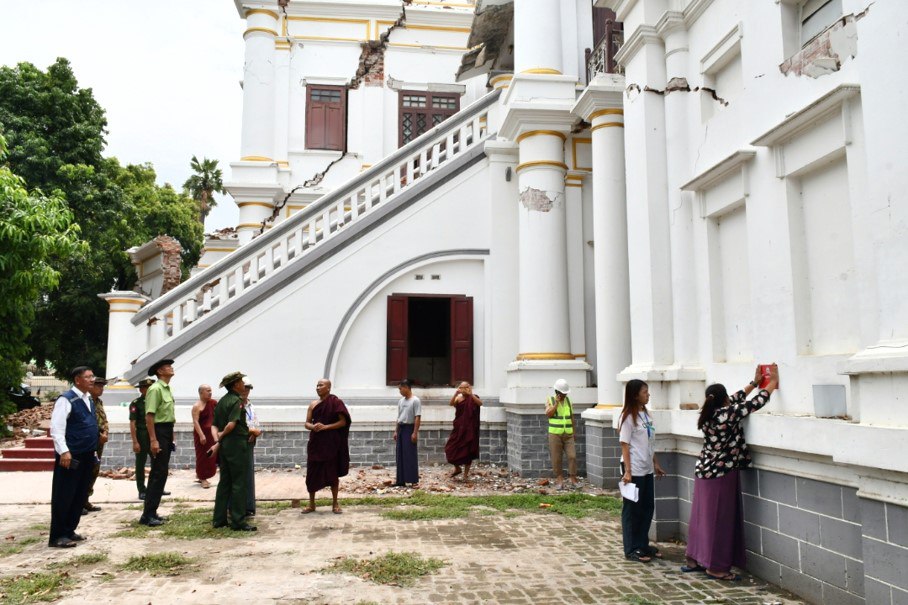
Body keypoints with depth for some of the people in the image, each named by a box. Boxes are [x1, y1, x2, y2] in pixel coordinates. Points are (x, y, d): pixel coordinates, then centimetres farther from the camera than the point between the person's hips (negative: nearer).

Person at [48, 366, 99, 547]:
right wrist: (64, 451, -26)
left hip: (87, 455, 9)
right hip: (71, 456, -8)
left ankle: (69, 531, 24)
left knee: (80, 496, 13)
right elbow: (56, 428, -19)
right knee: (64, 496, -1)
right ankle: (57, 536, 7)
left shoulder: (89, 399, 13)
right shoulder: (66, 400, -13)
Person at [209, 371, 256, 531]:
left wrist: (217, 441, 1)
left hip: (224, 445, 9)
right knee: (238, 483, -3)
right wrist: (221, 436, -7)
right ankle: (238, 521, -1)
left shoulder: (221, 401, 14)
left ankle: (219, 519, 18)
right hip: (236, 443, -8)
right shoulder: (237, 401, -12)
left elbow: (215, 425, 11)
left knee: (224, 482, 13)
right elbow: (231, 424, -23)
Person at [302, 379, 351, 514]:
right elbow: (307, 423, 10)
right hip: (316, 442, 4)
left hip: (331, 443, -4)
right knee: (312, 472, 5)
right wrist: (313, 426, -14)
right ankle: (311, 504, 17)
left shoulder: (335, 402, -5)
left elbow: (343, 422, -9)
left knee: (332, 472, 3)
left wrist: (326, 427, -18)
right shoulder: (313, 404, 9)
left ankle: (335, 503, 14)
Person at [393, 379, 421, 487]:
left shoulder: (415, 400, -10)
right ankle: (401, 480, 13)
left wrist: (415, 432, -18)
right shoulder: (401, 401, 13)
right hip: (401, 428, 7)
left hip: (409, 428, -7)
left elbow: (418, 417, -14)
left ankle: (413, 480, 2)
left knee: (410, 455, -4)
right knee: (400, 455, 7)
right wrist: (396, 431, 14)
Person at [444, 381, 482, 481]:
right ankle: (457, 468, 25)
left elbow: (480, 403, -25)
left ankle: (466, 474, 17)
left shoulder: (473, 398, -4)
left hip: (470, 429, -3)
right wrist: (456, 393, -32)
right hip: (459, 428, 3)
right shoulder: (458, 398, 1)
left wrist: (470, 394, -38)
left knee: (467, 451, 3)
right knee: (451, 448, 0)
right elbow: (451, 403, -18)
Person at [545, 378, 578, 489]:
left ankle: (573, 479, 2)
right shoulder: (550, 400, -2)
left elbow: (572, 417, 13)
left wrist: (574, 432, 13)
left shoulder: (568, 400, 7)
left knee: (572, 456, -6)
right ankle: (559, 479, 12)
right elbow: (548, 414, -17)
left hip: (568, 435, 3)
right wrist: (556, 402, -18)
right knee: (556, 458, 0)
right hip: (555, 434, -2)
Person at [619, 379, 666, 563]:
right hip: (634, 470, -8)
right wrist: (627, 471, -18)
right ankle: (631, 549, 11)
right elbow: (625, 445, -15)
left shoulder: (646, 414, 10)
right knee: (632, 509, 2)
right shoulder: (628, 417, -13)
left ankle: (643, 545, 26)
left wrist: (656, 464, 17)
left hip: (647, 469, 8)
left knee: (647, 507, 13)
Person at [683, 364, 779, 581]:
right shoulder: (728, 415, -19)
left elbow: (736, 400, 16)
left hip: (704, 472, 8)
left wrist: (754, 382, 22)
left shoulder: (706, 415, 2)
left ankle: (695, 559, 23)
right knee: (719, 520, 1)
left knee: (702, 517, 14)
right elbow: (756, 402, -12)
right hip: (722, 475, -8)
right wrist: (773, 381, 1)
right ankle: (716, 567, 9)